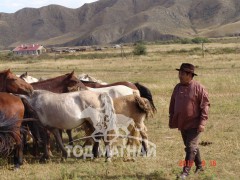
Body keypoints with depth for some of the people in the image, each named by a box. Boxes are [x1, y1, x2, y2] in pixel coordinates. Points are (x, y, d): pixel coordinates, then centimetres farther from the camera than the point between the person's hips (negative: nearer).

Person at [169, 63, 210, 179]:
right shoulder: (178, 87, 6)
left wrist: (202, 122, -18)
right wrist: (171, 120, 12)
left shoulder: (198, 88, -12)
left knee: (191, 147, -9)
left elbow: (205, 105, -13)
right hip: (182, 124, 7)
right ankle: (199, 166, 32)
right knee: (191, 147, 16)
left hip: (194, 124, -7)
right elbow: (172, 105, 14)